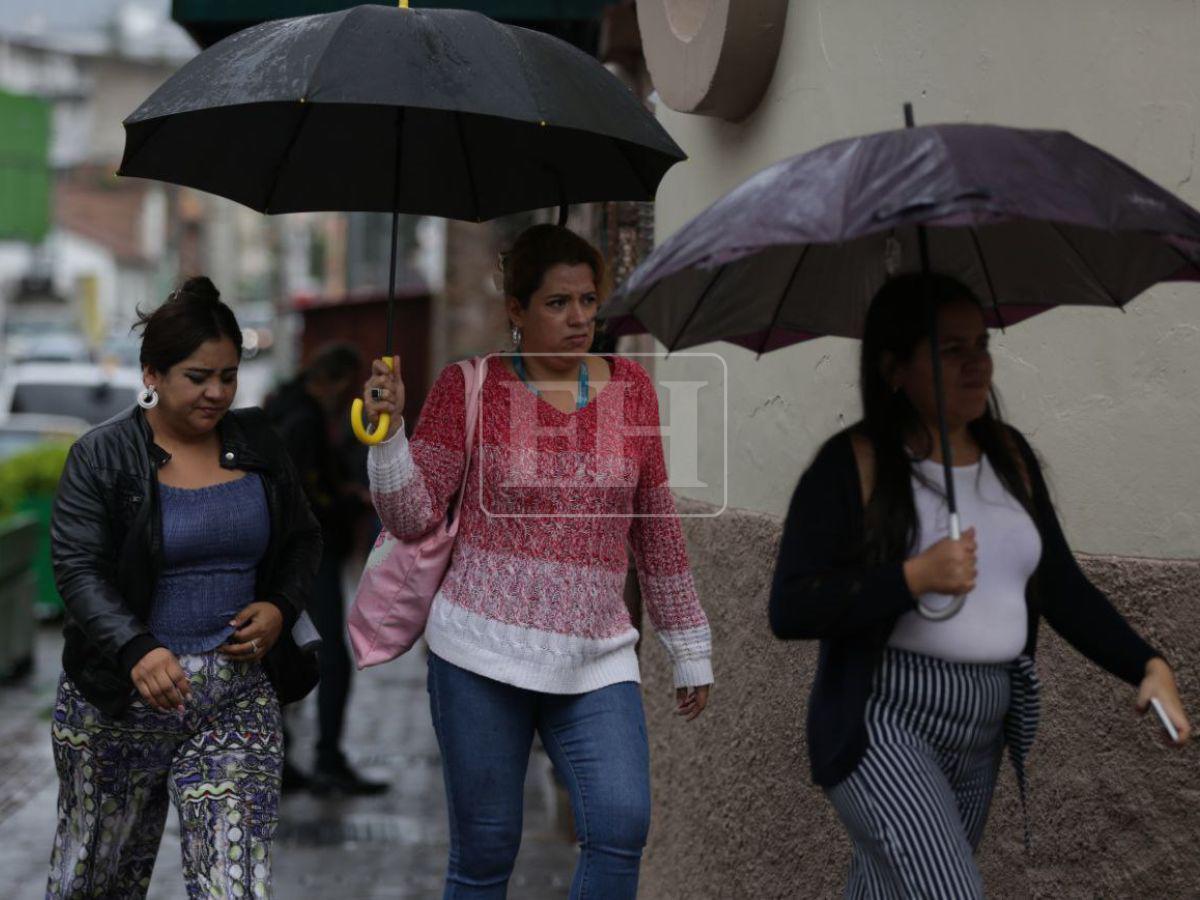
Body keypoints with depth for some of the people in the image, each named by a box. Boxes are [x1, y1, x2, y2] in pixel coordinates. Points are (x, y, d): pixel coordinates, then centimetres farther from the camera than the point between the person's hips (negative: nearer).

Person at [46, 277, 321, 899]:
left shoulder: (256, 442, 7)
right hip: (121, 696, -2)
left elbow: (302, 539, 16)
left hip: (239, 696, 2)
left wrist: (281, 607, -5)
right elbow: (78, 570, -14)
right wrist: (136, 650, -31)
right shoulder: (102, 457, -5)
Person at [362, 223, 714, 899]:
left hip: (595, 659, 2)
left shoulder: (630, 387, 7)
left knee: (623, 825, -18)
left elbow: (656, 526, 13)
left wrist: (690, 648, 16)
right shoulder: (470, 387, -1)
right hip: (484, 651, -2)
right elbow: (414, 519, -1)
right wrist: (387, 430, -16)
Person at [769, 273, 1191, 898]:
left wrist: (1148, 666, -2)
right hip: (882, 723, -6)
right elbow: (790, 611, -14)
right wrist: (914, 577, -23)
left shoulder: (1008, 454, 8)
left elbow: (1063, 589, 11)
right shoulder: (854, 465, -10)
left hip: (983, 730, 6)